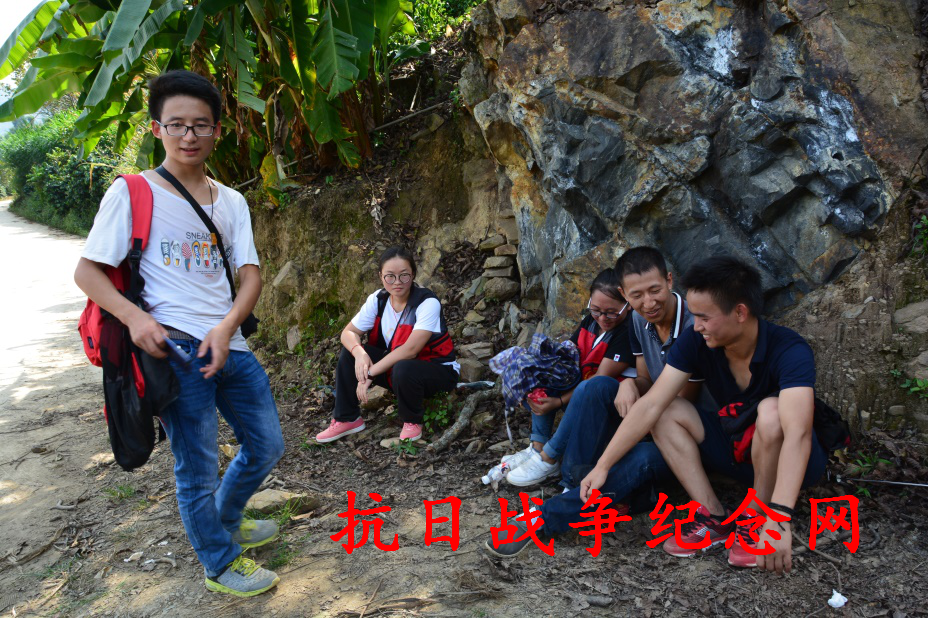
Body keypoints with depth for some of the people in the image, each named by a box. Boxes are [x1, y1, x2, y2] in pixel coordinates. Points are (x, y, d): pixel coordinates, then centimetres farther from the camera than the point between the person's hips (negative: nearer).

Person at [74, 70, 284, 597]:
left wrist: (226, 328, -14)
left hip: (229, 344, 6)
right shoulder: (132, 192, -3)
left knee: (268, 446, 16)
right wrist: (135, 316, -21)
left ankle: (226, 523, 43)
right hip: (174, 347, -6)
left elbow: (250, 275, 5)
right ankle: (220, 563, 27)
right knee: (198, 467, 3)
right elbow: (88, 271, -3)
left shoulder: (232, 202, 11)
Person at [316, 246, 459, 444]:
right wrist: (359, 353, -29)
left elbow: (410, 350, -31)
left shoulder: (428, 302, -23)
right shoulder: (378, 300, -5)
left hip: (436, 370, -5)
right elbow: (349, 332, -5)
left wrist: (370, 373, -30)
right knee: (350, 352, -11)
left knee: (402, 369, -37)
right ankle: (347, 419, 1)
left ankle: (413, 421, -7)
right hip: (394, 364, 6)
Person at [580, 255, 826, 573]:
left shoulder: (789, 351, -30)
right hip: (738, 450, 5)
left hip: (793, 461, -5)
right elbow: (651, 406, -19)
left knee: (771, 412, -35)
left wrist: (779, 517, -56)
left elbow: (797, 431, -44)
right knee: (667, 414, -12)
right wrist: (602, 466, -25)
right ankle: (714, 518, -13)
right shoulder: (696, 341, -15)